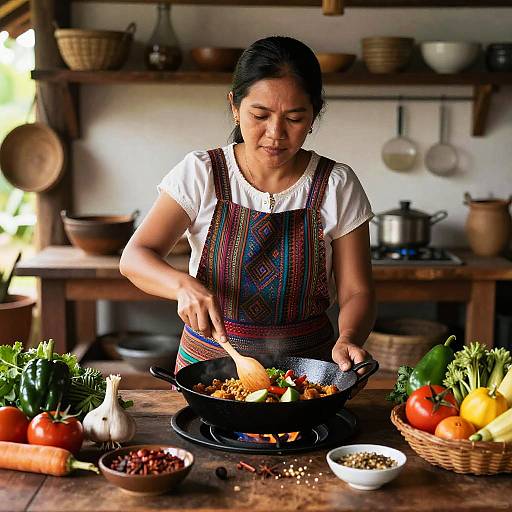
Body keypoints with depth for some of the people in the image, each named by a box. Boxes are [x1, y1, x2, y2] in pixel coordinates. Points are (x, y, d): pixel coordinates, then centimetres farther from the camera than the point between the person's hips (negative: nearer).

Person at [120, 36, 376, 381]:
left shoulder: (337, 187, -3)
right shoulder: (201, 174, -4)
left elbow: (356, 291, -1)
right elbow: (135, 257, -8)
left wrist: (348, 339, -23)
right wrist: (184, 285, -29)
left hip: (305, 364, 0)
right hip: (208, 361, 1)